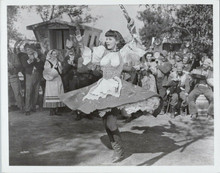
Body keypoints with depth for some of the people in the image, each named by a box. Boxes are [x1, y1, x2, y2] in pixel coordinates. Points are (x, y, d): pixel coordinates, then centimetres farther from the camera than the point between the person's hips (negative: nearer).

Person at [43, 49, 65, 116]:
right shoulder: (47, 62, 3)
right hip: (50, 80, -4)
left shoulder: (58, 62, 15)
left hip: (58, 80, 4)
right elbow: (48, 72, -7)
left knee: (58, 95, -1)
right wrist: (54, 66, -11)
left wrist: (58, 65, -4)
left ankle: (56, 110, 3)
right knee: (51, 95, -8)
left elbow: (60, 72, 7)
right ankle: (51, 110, -3)